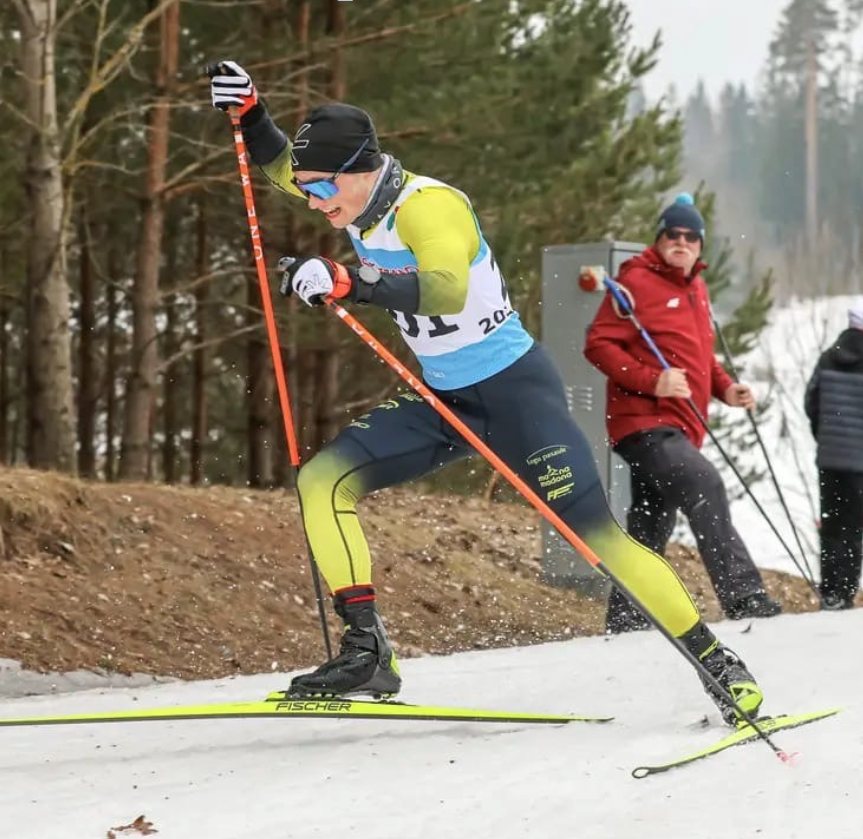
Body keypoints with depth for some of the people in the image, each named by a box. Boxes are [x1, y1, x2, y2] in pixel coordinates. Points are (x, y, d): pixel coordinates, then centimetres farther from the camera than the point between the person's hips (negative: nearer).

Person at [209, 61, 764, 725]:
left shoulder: (427, 205, -25)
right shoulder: (357, 194, -1)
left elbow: (448, 290, -44)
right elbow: (280, 165, 18)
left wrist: (351, 284, -56)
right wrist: (248, 112, 0)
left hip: (516, 390, -8)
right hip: (445, 401, 8)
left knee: (596, 533, -9)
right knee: (323, 482, -7)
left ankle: (718, 664, 3)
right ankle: (367, 651, -9)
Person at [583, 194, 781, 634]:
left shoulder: (695, 288, 20)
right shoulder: (637, 282, -6)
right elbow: (599, 344, -11)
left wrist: (724, 388, 12)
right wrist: (650, 380, -22)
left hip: (680, 429, 9)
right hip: (645, 422, -9)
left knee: (650, 531, 13)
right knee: (705, 486, -28)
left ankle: (623, 626, 20)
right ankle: (744, 599, -34)